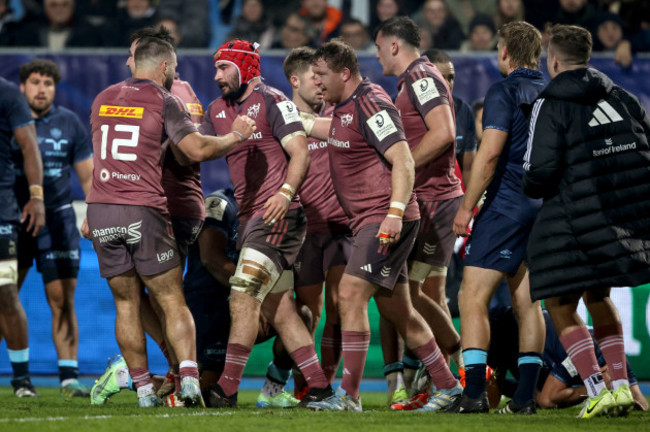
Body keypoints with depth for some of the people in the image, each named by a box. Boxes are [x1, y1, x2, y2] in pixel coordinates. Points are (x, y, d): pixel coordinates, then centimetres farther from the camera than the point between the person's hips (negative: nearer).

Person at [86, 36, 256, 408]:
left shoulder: (103, 99, 16)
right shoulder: (163, 101, -2)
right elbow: (197, 149, -11)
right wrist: (236, 136, 2)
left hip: (101, 209, 4)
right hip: (144, 212, -4)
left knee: (126, 303, 10)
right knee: (172, 301, 1)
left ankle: (144, 390, 5)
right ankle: (189, 377, -16)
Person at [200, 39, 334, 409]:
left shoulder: (272, 101, -7)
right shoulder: (218, 110, 17)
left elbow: (300, 151, -13)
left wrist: (285, 192, -26)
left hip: (279, 215, -9)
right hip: (251, 218, 9)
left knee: (244, 297, -15)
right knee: (278, 307, 8)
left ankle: (227, 389, -18)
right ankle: (318, 385, 13)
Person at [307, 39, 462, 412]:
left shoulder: (372, 103, -13)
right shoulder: (343, 108, 16)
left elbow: (403, 161, -20)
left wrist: (395, 213, -28)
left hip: (386, 218, -10)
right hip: (367, 221, 10)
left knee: (351, 294, -16)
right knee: (397, 310, 12)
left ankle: (349, 395, -16)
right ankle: (448, 387, 20)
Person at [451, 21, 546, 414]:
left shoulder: (504, 93, -9)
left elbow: (490, 153, -18)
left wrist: (467, 206, -13)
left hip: (507, 205, -7)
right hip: (543, 207, 7)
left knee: (473, 298, -6)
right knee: (527, 302, 10)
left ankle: (474, 392, -15)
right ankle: (526, 396, 7)